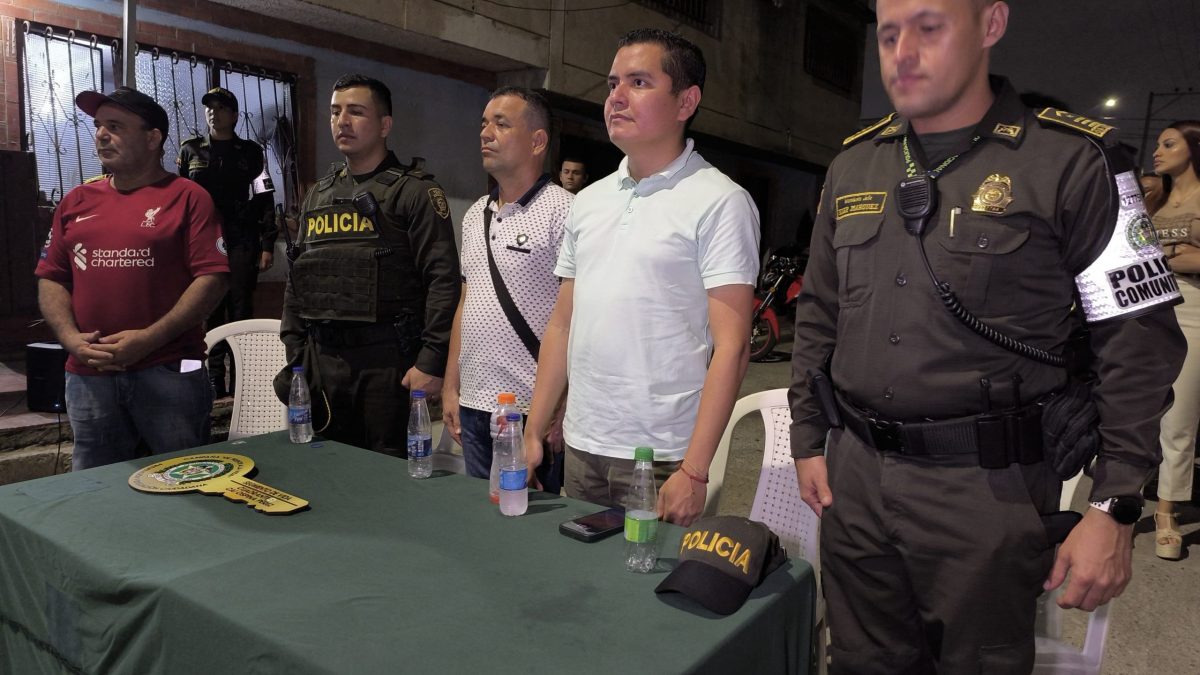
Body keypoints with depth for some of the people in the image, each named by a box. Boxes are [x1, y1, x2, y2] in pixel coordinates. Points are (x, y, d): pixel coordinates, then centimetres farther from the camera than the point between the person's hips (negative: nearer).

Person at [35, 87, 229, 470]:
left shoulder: (187, 197, -2)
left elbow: (213, 277, -10)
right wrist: (71, 339, -4)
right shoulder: (76, 202, 13)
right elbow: (51, 279, 15)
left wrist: (149, 339, -16)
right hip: (88, 376, 5)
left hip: (169, 371, -5)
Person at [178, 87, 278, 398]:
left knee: (241, 307, -2)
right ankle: (215, 379, 8)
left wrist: (267, 245, -2)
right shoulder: (190, 150, 13)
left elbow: (264, 200, 5)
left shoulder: (250, 152, 10)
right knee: (210, 308, 1)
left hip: (241, 242, -1)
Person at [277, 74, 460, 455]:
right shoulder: (318, 195, 16)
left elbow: (443, 280, -13)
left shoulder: (413, 192, -5)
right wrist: (295, 356, 13)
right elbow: (296, 281, 19)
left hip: (387, 361, -6)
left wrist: (431, 362, -17)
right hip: (321, 360, 6)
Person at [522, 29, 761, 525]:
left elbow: (731, 345, -13)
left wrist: (694, 470, -16)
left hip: (661, 459, -5)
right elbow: (561, 325, 12)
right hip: (580, 447, 6)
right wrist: (533, 432, 9)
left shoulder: (719, 201, -8)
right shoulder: (588, 201, 9)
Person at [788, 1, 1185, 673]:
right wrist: (809, 439, 12)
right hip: (854, 477, 4)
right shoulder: (854, 164, 8)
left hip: (988, 487, -4)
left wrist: (1116, 507, -9)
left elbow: (1140, 339, -6)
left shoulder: (1071, 161, -6)